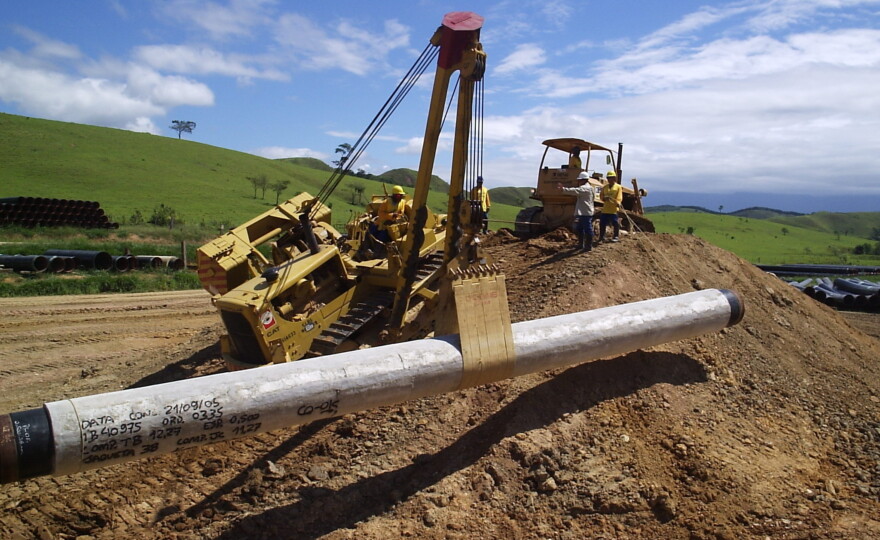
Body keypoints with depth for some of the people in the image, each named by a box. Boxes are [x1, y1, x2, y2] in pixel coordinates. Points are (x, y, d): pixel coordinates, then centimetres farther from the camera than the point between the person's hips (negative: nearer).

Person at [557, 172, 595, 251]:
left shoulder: (586, 188, -15)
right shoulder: (584, 188, 20)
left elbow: (575, 191, -29)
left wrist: (563, 189, -36)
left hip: (586, 213, -11)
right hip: (581, 213, 11)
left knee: (587, 229, -4)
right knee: (579, 229, 18)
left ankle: (588, 246, 1)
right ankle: (581, 244, 29)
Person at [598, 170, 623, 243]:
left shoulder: (618, 187, 2)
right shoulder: (604, 187, 14)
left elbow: (619, 197, -8)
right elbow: (601, 196, 10)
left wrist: (618, 203, -28)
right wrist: (604, 198, -13)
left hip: (614, 209, -4)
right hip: (605, 209, 4)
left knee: (616, 223, 0)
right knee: (602, 223, 5)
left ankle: (616, 237, 13)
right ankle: (601, 237, 16)